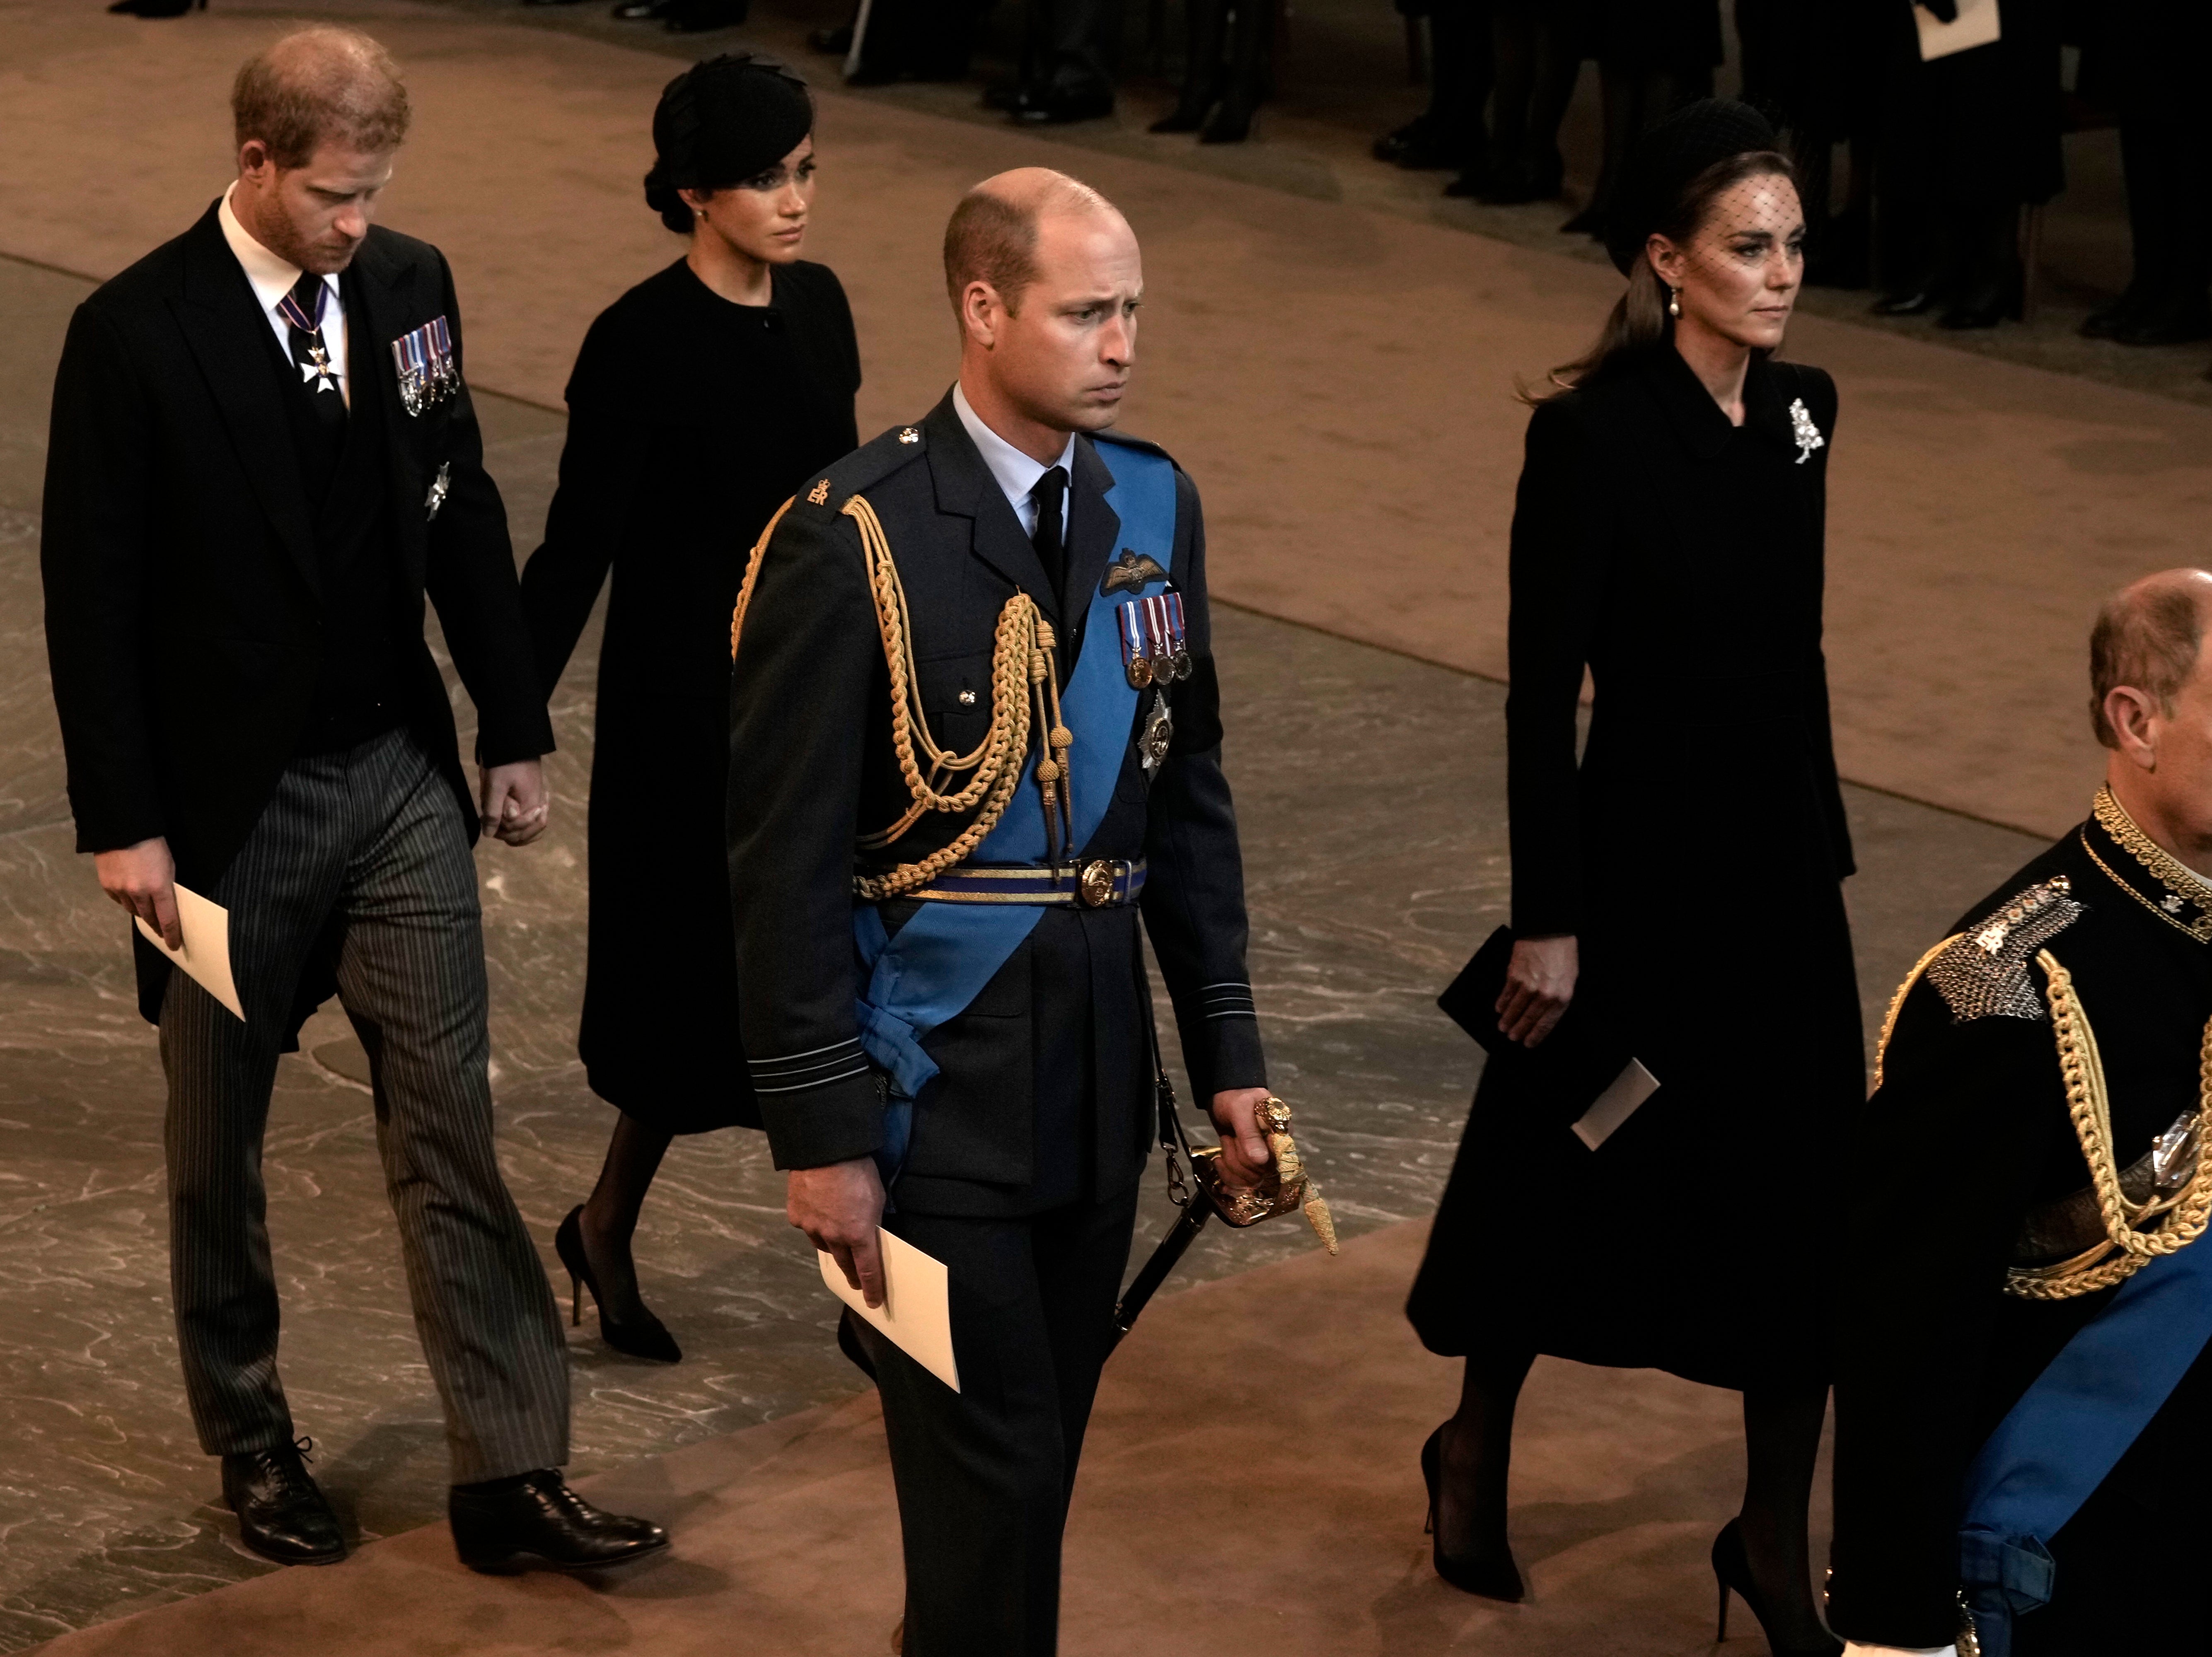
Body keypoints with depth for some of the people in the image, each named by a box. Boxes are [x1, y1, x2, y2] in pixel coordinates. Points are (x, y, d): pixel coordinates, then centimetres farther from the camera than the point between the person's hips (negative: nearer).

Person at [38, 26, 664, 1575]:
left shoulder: (409, 283, 0)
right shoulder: (136, 334, -14)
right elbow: (92, 593, -11)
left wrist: (516, 728, 10)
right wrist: (122, 822, -12)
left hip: (401, 778, 4)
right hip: (230, 798, -4)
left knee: (450, 1127, 2)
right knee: (219, 1143, 12)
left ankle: (512, 1473, 5)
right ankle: (252, 1441, 29)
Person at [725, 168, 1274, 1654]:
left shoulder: (1155, 507, 5)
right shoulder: (854, 538, -14)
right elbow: (788, 859, -12)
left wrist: (1227, 1054, 10)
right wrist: (822, 1135, -13)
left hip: (1099, 1071, 6)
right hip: (938, 1085, -6)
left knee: (1036, 1460, 14)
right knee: (994, 1476, -5)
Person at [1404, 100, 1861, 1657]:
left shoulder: (1803, 407, 3)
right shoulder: (1594, 435, -16)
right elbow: (1541, 690, -15)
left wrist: (1827, 842, 14)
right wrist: (1548, 921, -15)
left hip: (1782, 858, 6)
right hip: (1640, 861, -6)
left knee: (1805, 1199, 6)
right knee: (1571, 1179, 11)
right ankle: (1476, 1455, 35)